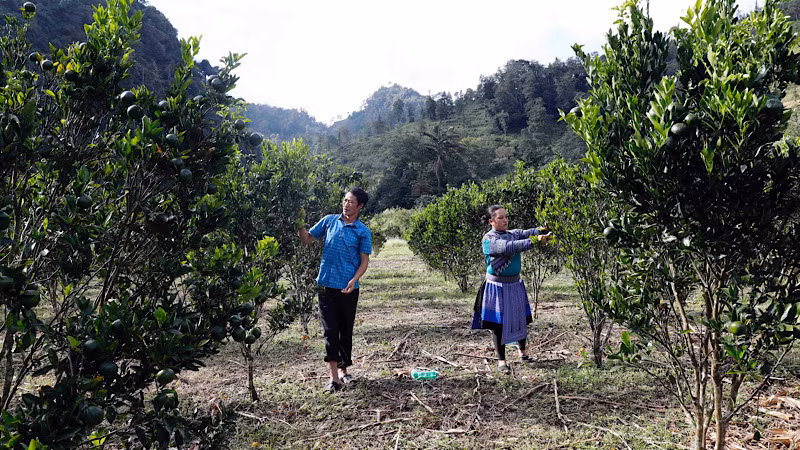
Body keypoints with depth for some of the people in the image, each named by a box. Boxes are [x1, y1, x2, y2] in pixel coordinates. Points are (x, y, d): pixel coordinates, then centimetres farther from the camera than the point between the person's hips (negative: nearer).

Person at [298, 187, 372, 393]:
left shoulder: (363, 231, 0)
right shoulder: (329, 221, 6)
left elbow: (364, 262, 0)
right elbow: (307, 239, 10)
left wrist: (353, 280, -16)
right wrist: (301, 224, -8)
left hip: (349, 288, 0)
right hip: (327, 284, 1)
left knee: (346, 330, 12)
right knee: (330, 330, -5)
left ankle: (342, 370, 29)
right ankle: (334, 376, -4)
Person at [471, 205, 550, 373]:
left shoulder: (513, 233, 7)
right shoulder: (489, 239, -14)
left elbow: (526, 233, -9)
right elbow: (509, 247, -28)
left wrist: (541, 230, -31)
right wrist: (534, 242, -34)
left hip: (516, 284, 6)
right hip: (497, 286, -6)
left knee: (520, 318, 15)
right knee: (498, 323, 0)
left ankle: (522, 351, 36)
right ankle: (501, 360, 12)